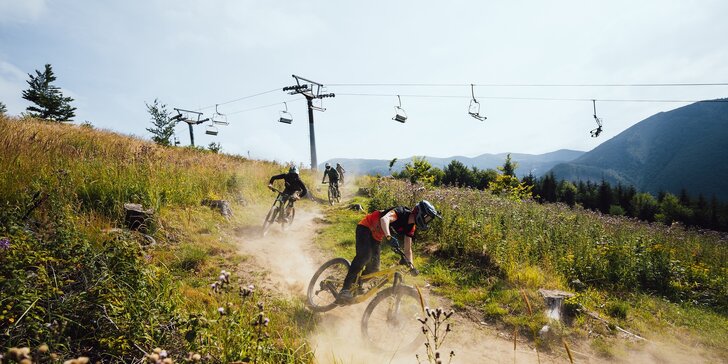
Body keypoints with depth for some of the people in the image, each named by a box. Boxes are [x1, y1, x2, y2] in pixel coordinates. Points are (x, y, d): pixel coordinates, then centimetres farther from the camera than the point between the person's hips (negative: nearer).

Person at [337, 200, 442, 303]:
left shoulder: (410, 227, -4)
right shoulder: (401, 212, -27)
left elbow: (407, 250, 3)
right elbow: (384, 219, -48)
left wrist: (411, 265, -10)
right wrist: (389, 237, -63)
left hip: (377, 237, 8)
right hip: (365, 228, -8)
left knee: (374, 268, -1)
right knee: (364, 256, -30)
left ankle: (354, 285, 22)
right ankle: (345, 289, -29)